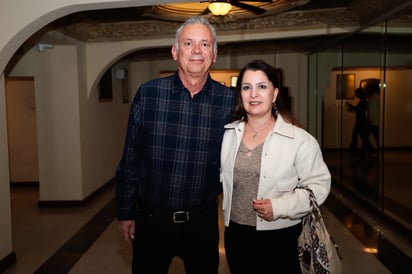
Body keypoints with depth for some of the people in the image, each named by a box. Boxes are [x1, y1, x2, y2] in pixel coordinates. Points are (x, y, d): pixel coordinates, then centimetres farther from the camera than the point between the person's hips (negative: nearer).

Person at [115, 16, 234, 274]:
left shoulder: (228, 100, -6)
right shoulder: (148, 93, -7)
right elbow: (130, 158, -2)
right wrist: (126, 211, 1)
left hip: (203, 221, 1)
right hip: (151, 219, 0)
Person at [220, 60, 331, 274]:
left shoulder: (299, 140, -12)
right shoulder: (229, 134, 4)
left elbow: (318, 185, -12)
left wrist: (279, 207, -21)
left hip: (279, 236, -4)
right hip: (235, 233, 4)